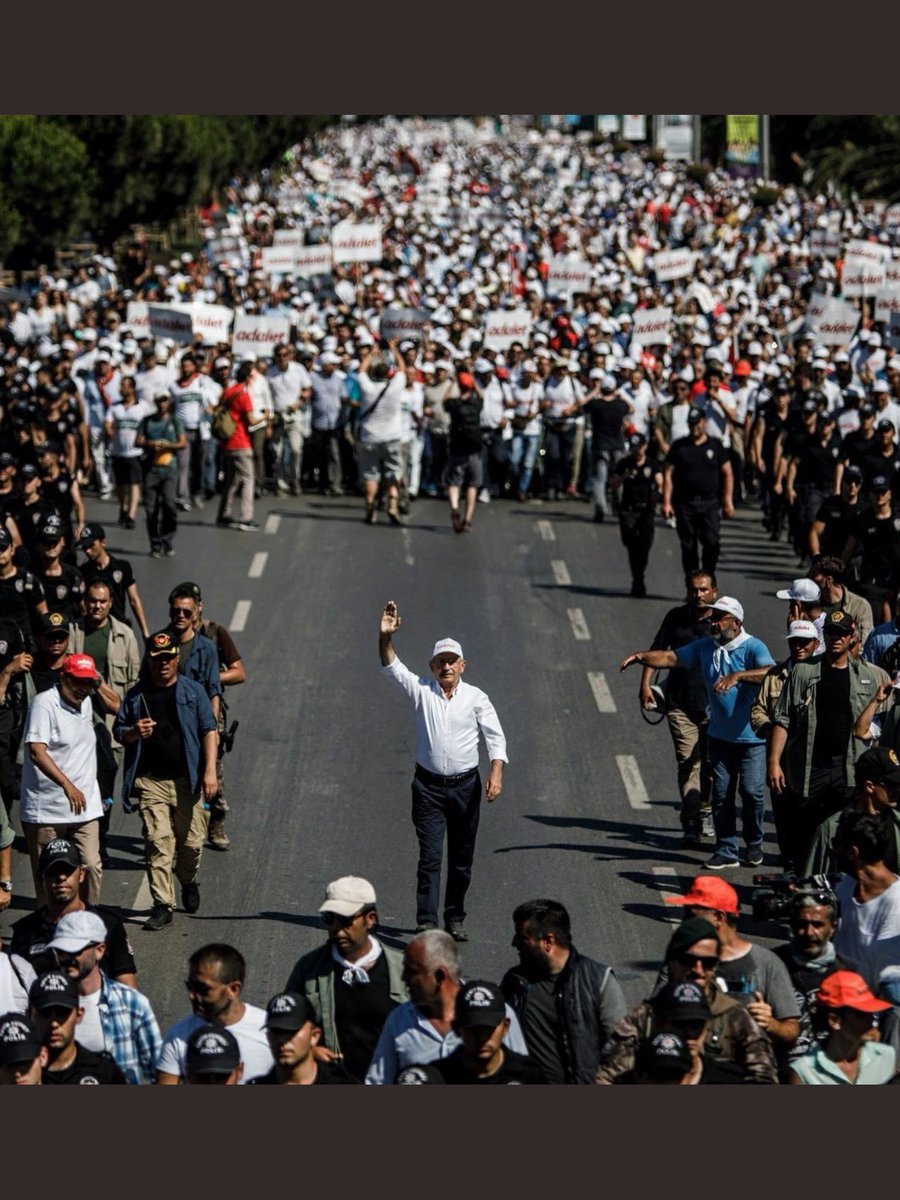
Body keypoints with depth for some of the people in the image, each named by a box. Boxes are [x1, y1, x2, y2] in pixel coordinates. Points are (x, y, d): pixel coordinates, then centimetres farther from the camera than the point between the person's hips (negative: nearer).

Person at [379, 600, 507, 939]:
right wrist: (385, 637, -27)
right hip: (429, 786, -1)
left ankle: (455, 919, 20)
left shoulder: (476, 697, 1)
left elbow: (495, 737, -2)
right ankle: (426, 923, -11)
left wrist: (496, 772, -16)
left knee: (462, 859, 8)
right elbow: (392, 666, -9)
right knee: (429, 856, -7)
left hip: (465, 786, 1)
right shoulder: (422, 690, 2)